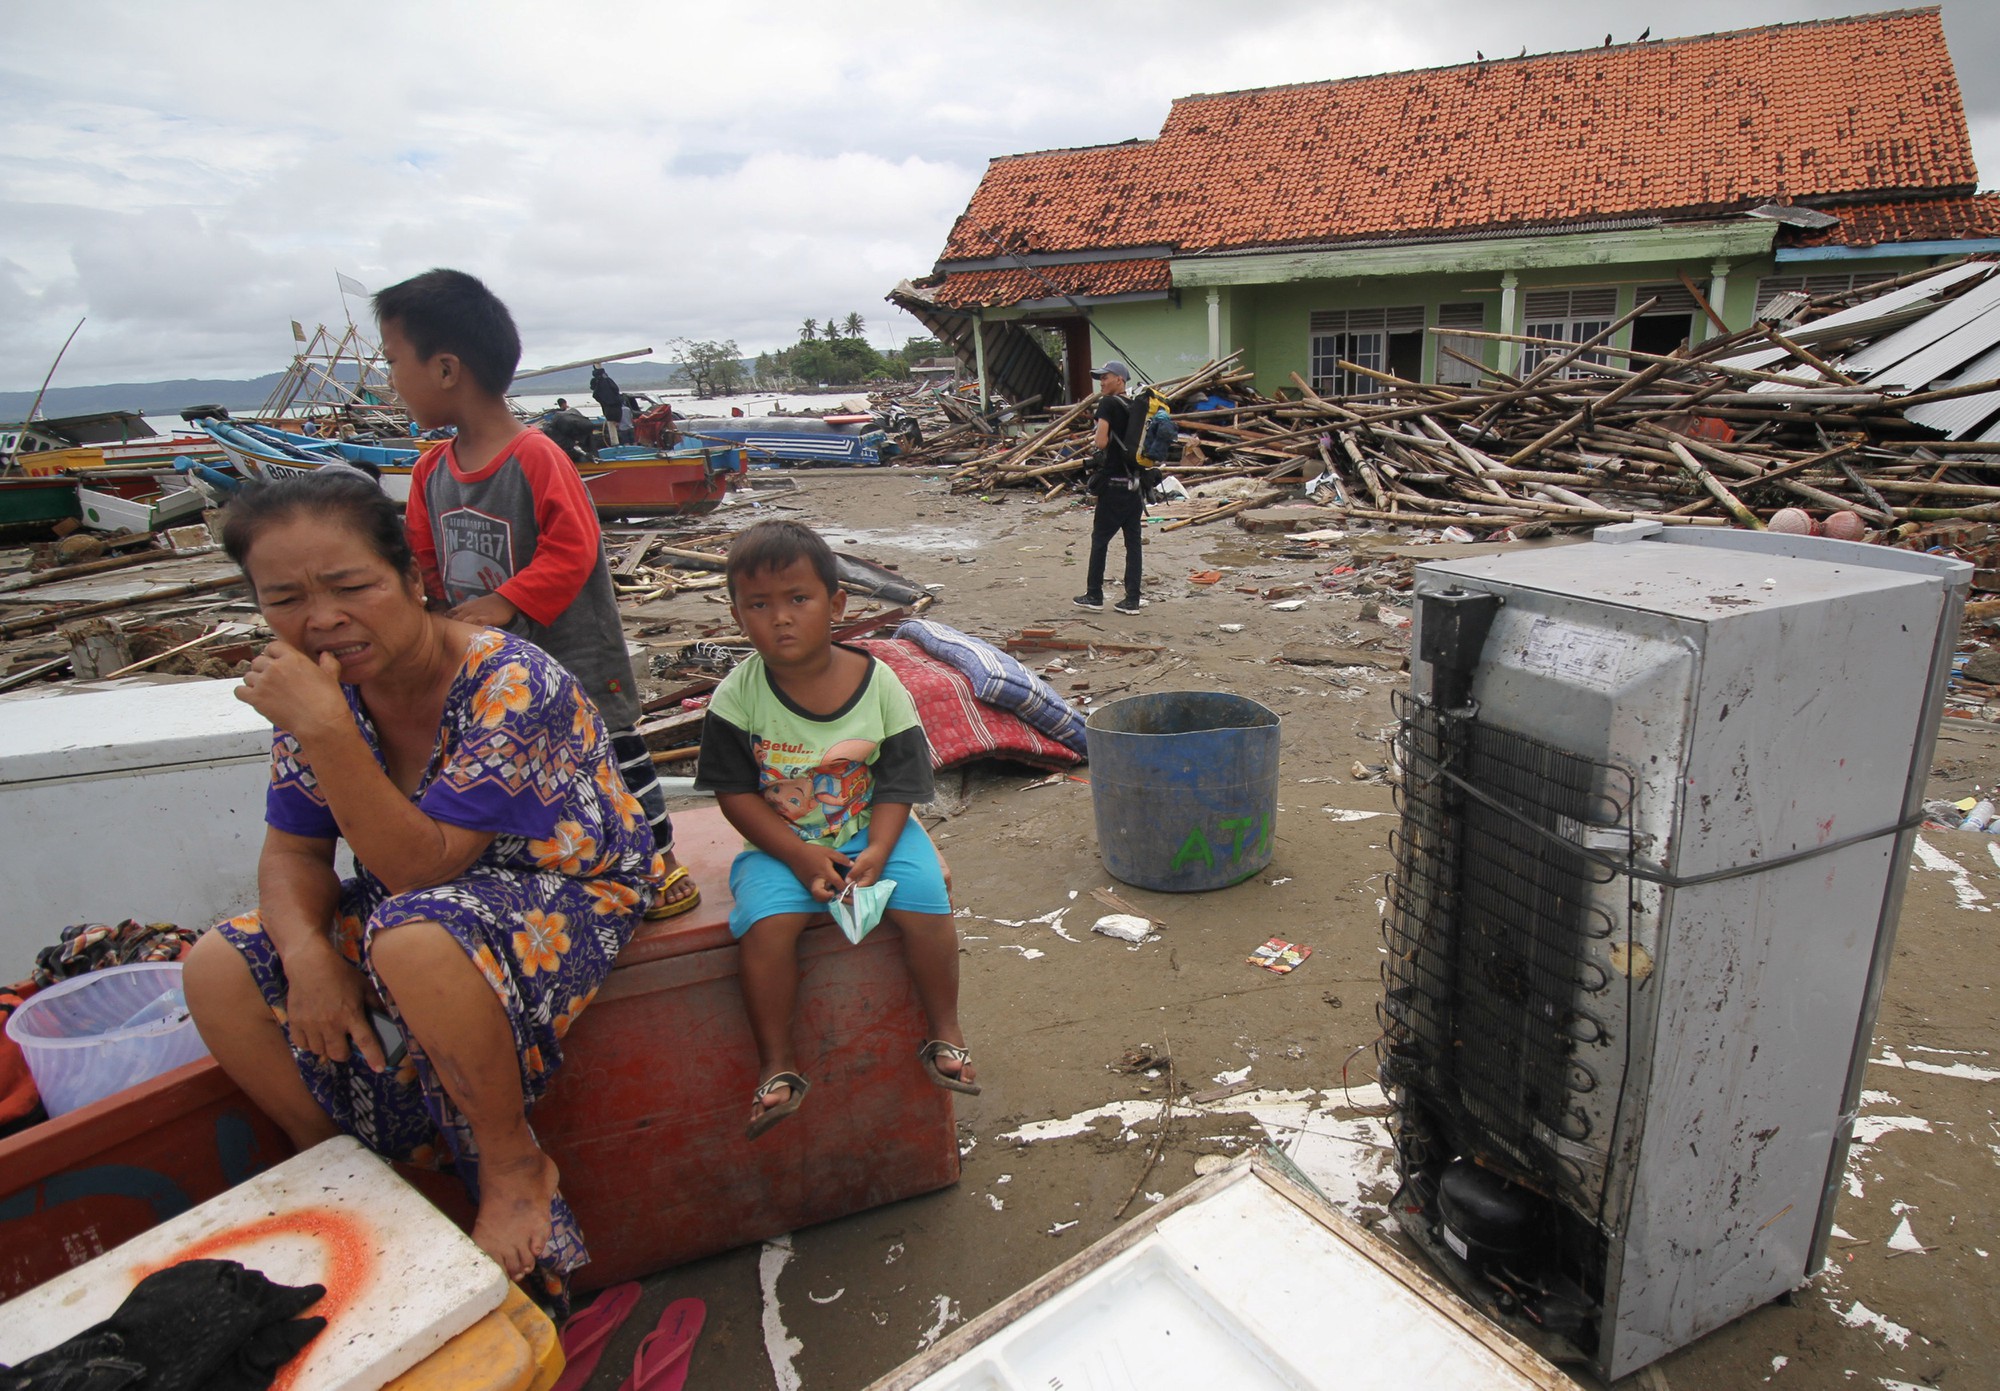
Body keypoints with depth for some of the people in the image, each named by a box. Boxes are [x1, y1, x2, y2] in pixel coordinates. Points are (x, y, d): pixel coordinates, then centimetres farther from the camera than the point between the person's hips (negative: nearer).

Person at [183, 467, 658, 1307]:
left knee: (416, 938, -37)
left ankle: (515, 1167, -13)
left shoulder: (510, 685, -27)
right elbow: (293, 852, 1)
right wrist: (307, 952, -19)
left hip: (567, 891, -7)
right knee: (218, 969, -8)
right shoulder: (316, 686, -6)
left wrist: (325, 728, -35)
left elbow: (423, 865, -28)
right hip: (407, 906, 7)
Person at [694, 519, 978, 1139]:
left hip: (872, 832, 1)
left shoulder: (878, 684, -9)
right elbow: (735, 792, -7)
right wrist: (799, 856, -17)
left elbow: (897, 784, -6)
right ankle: (777, 1064, -6)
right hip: (780, 843, 0)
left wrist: (877, 852, -21)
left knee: (926, 902, -22)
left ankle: (944, 1032, 2)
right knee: (767, 922, -26)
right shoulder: (738, 695, -9)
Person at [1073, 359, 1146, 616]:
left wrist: (1093, 440, 4)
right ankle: (1132, 599, 7)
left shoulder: (1108, 404, -10)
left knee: (1100, 538, 4)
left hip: (1114, 483, -7)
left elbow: (1101, 442, -18)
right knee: (1133, 540, 6)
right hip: (1136, 483, 7)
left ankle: (1094, 595, 10)